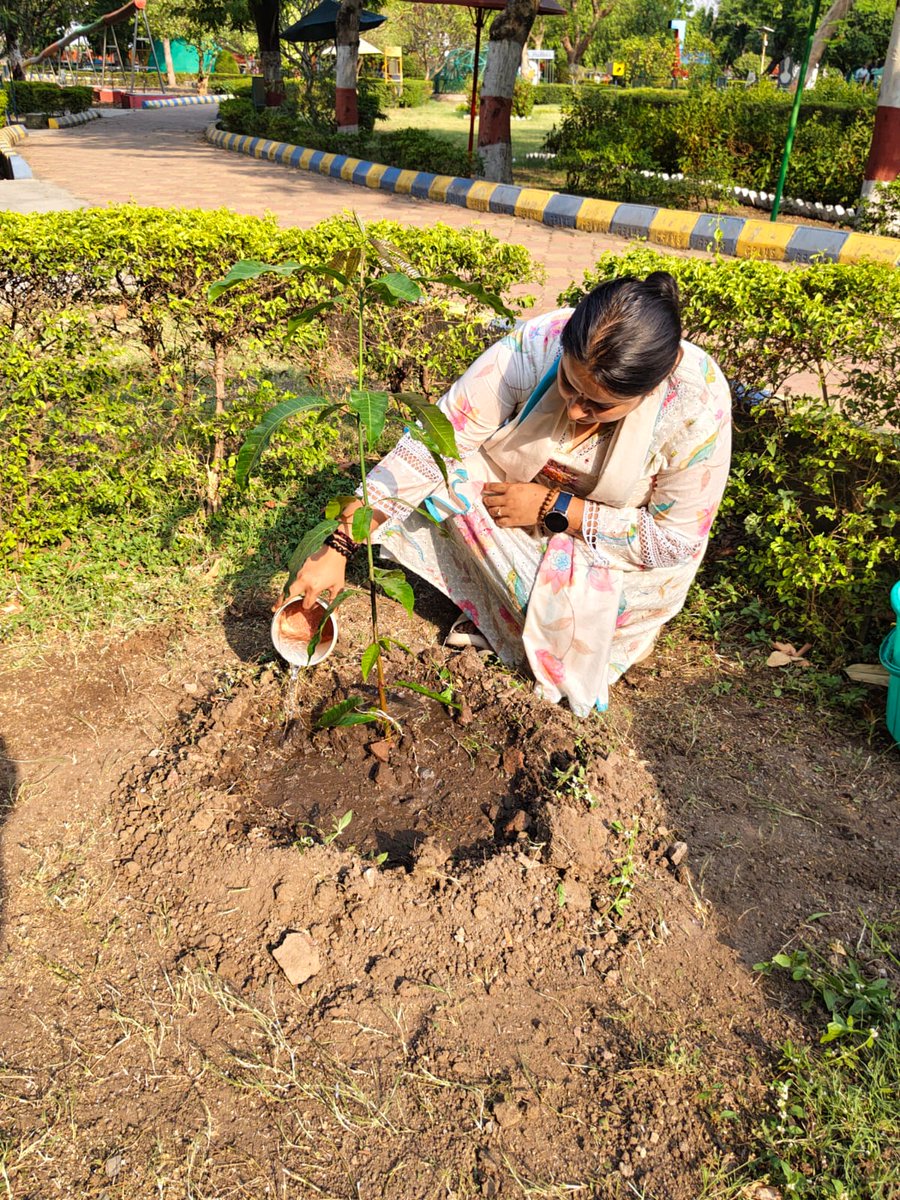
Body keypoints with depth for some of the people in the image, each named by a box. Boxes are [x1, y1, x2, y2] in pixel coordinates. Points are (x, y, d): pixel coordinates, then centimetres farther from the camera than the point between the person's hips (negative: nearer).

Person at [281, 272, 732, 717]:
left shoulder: (699, 408, -31)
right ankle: (494, 612, -7)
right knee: (443, 475, -26)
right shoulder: (534, 348, -30)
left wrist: (554, 509, -29)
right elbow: (430, 443, -30)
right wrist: (338, 549, -35)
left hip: (625, 554, -1)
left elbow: (676, 542, -22)